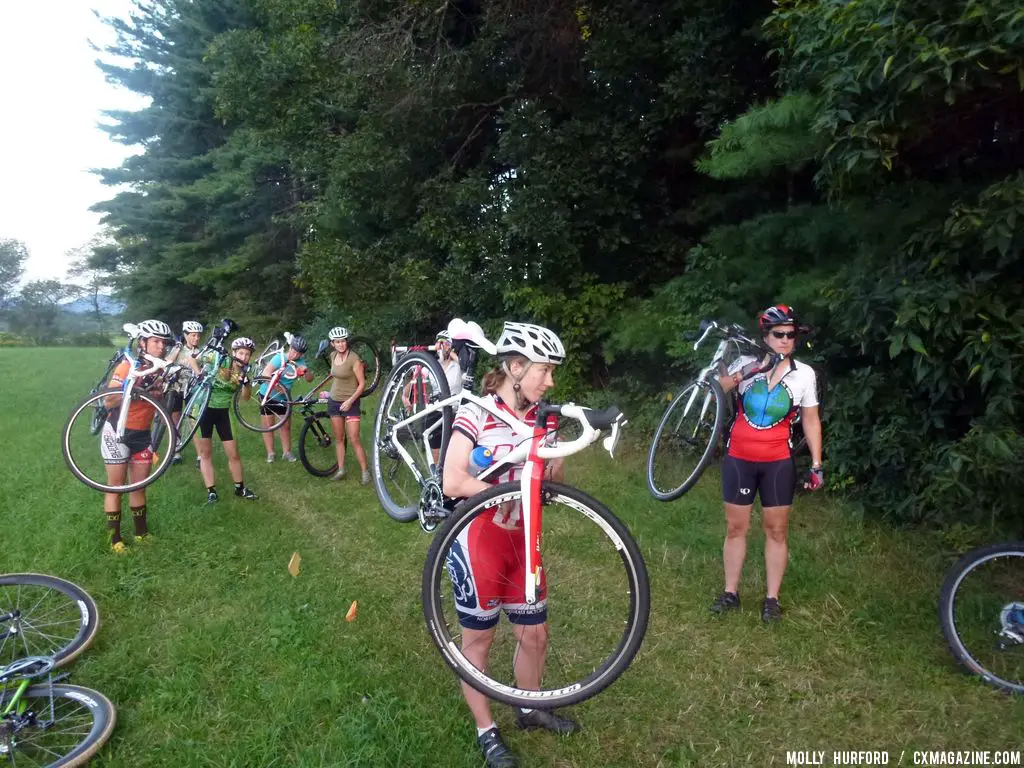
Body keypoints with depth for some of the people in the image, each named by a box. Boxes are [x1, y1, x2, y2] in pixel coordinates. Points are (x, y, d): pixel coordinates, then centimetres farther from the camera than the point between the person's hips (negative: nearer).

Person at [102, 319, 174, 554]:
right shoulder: (127, 366, -17)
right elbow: (108, 402, -20)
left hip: (143, 434, 5)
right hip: (117, 432, -5)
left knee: (140, 486, 12)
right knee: (116, 486, 4)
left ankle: (141, 532, 24)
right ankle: (115, 539, 12)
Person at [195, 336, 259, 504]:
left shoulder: (244, 372, -2)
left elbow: (246, 397, -12)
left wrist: (246, 383, -29)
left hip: (223, 413, 3)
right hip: (205, 409, -3)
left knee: (233, 454, 6)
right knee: (206, 453, 3)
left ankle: (240, 488, 22)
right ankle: (211, 491, 13)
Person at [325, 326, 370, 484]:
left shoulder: (354, 359, -16)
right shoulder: (333, 356, 3)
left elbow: (362, 384, -15)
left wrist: (350, 401, -22)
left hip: (350, 403, -6)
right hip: (334, 401, 6)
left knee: (354, 440, -7)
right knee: (338, 439, 10)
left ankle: (365, 471, 2)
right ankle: (341, 470, 18)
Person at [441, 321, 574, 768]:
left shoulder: (540, 418, 1)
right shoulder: (475, 414, -17)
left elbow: (553, 482, 5)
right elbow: (452, 483, -24)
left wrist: (556, 456, -16)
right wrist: (510, 488, -25)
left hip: (521, 540, 6)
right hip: (478, 540, -6)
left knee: (535, 634, 17)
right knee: (478, 640, 11)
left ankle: (530, 709, 42)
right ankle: (486, 732, 30)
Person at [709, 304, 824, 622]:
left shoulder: (804, 373, -3)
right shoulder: (747, 363, -4)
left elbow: (811, 420, 3)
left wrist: (817, 464, 1)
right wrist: (743, 374, -29)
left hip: (778, 463, 0)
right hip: (738, 459, 0)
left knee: (777, 530, 8)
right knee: (736, 527, 9)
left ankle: (771, 598, 22)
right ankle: (730, 593, 23)